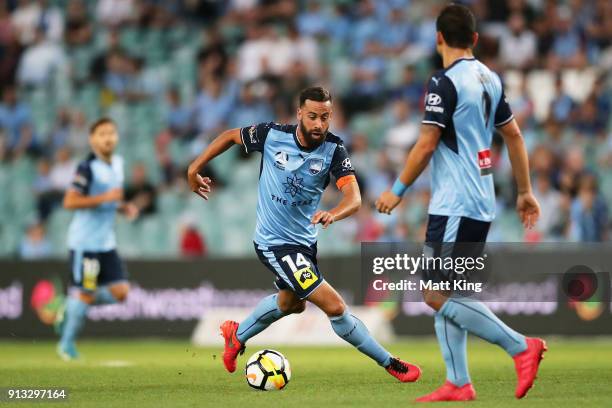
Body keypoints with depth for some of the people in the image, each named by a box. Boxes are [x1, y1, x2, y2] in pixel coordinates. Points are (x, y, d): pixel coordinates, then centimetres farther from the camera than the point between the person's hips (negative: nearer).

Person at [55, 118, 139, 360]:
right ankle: (67, 343, 14)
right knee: (86, 294, -3)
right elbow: (69, 202, -20)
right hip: (85, 242, -7)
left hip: (107, 242, 7)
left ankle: (70, 310, 19)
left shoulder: (118, 164, 10)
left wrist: (123, 207, 6)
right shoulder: (87, 168, -15)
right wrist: (105, 198, -23)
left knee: (120, 292, -1)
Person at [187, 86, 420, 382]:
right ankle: (390, 364, 1)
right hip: (274, 243, -6)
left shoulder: (333, 148, -15)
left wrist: (333, 214, -49)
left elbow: (354, 197, -28)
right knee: (335, 307, -14)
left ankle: (237, 336, 57)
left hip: (304, 240, 6)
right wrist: (194, 169, 2)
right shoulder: (272, 135, -19)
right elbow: (231, 137, 0)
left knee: (290, 303, 32)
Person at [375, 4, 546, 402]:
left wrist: (397, 190, -5)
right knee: (445, 296, 11)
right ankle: (458, 384, 8)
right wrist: (526, 192, 24)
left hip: (455, 206, -9)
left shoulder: (445, 83, -13)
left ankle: (522, 347, -10)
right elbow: (514, 135, 17)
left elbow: (426, 145, -15)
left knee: (438, 296, -8)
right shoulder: (491, 79, 11)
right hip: (481, 205, 9)